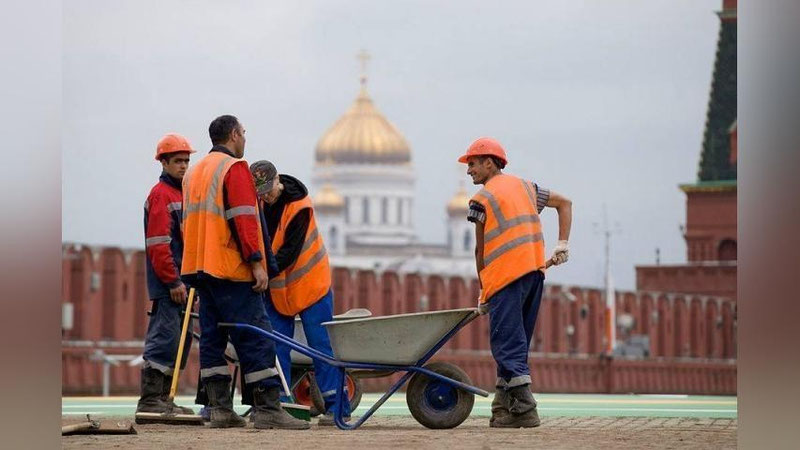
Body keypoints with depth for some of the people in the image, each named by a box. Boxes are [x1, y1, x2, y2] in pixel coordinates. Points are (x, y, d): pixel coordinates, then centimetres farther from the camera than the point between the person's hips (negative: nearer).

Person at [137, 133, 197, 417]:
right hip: (167, 285, -10)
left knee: (179, 342, 11)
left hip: (181, 283, 10)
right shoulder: (160, 195, -9)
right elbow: (158, 244, -16)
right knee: (163, 340, -11)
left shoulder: (181, 194, 21)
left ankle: (163, 399, 16)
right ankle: (149, 401, -11)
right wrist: (173, 281, -19)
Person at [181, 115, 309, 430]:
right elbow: (243, 219, -17)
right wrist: (256, 262, -19)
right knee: (255, 338, -9)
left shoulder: (194, 173, 20)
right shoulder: (234, 168, -8)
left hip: (199, 268, 9)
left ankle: (219, 409, 6)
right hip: (231, 269, -9)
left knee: (212, 338, 8)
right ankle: (267, 408, -13)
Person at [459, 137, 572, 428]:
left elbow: (481, 249, 3)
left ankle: (525, 409, -16)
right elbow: (564, 202, 24)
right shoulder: (524, 186, 20)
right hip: (535, 272, 7)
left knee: (507, 343, -7)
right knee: (515, 341, 12)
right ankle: (503, 407, 13)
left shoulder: (482, 199, 0)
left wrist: (483, 292, 12)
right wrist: (562, 245, 15)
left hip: (506, 274, -7)